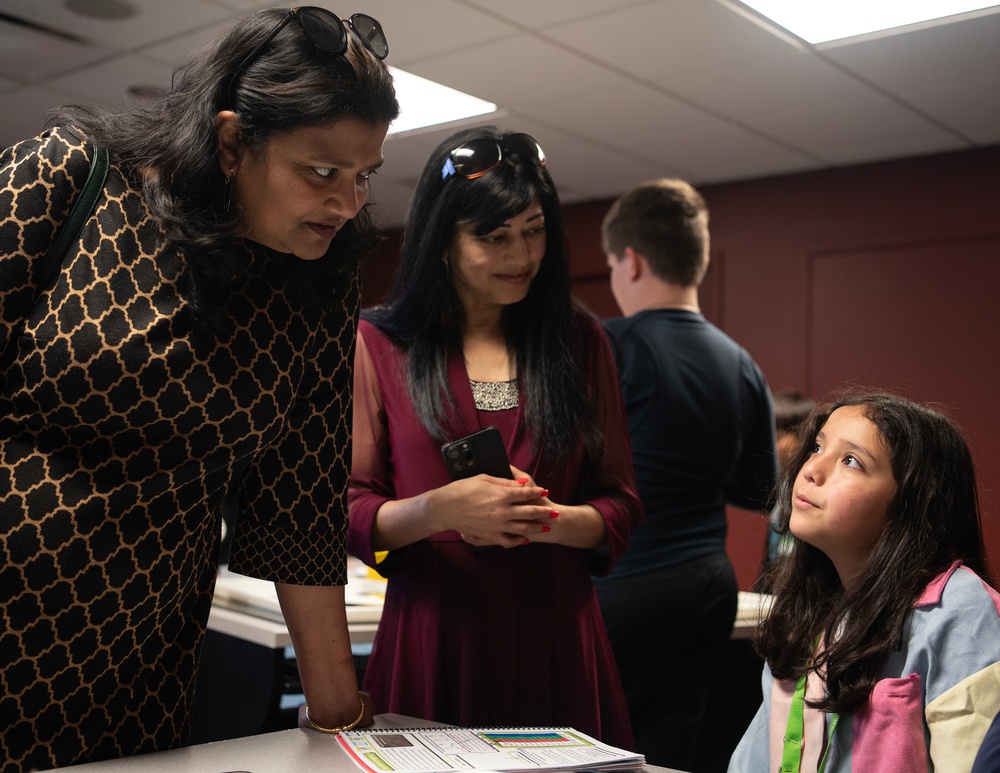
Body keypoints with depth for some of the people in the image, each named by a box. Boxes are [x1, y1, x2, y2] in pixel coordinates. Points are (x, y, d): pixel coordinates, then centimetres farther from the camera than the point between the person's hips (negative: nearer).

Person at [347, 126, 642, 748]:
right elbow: (349, 513, 0)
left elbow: (621, 505, 7)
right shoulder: (377, 344, 3)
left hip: (556, 640, 2)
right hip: (431, 637, -1)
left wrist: (546, 521, -13)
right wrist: (442, 510, -19)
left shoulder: (580, 342, 7)